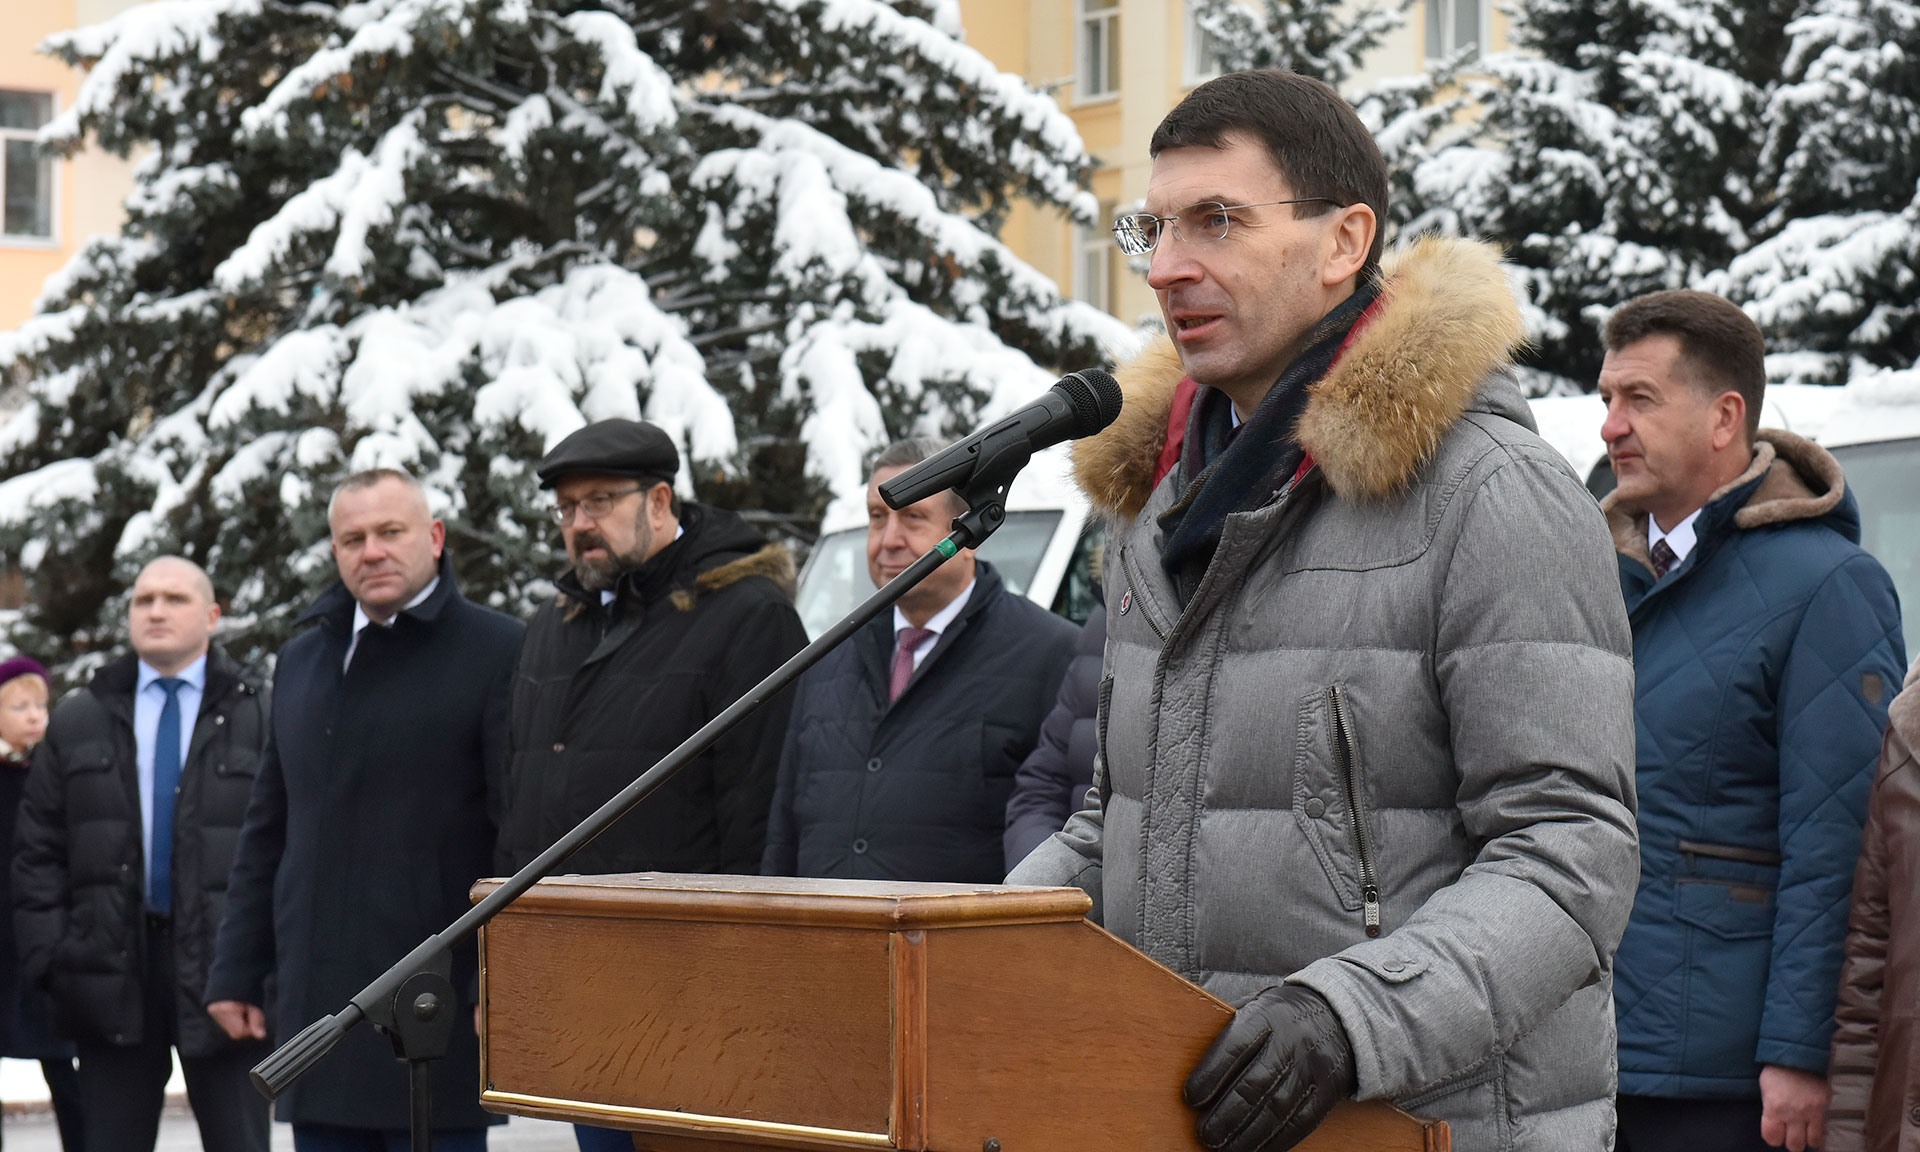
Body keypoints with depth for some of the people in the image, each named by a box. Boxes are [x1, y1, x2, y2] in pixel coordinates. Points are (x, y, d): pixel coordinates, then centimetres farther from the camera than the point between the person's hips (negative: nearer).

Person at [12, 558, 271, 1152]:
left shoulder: (260, 716, 2)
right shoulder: (78, 722, 11)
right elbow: (38, 849, 10)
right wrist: (46, 955, -1)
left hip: (223, 965, -2)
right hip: (110, 969, 2)